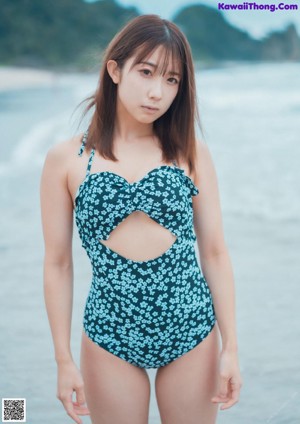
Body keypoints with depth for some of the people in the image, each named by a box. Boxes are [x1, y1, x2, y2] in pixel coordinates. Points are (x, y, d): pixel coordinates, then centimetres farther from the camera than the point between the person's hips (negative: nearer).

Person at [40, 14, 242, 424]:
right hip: (110, 334, -1)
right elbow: (58, 264, 0)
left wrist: (231, 347, 0)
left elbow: (215, 253, 1)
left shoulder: (190, 152, -1)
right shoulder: (66, 159, -4)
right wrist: (64, 360, 1)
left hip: (192, 329, 1)